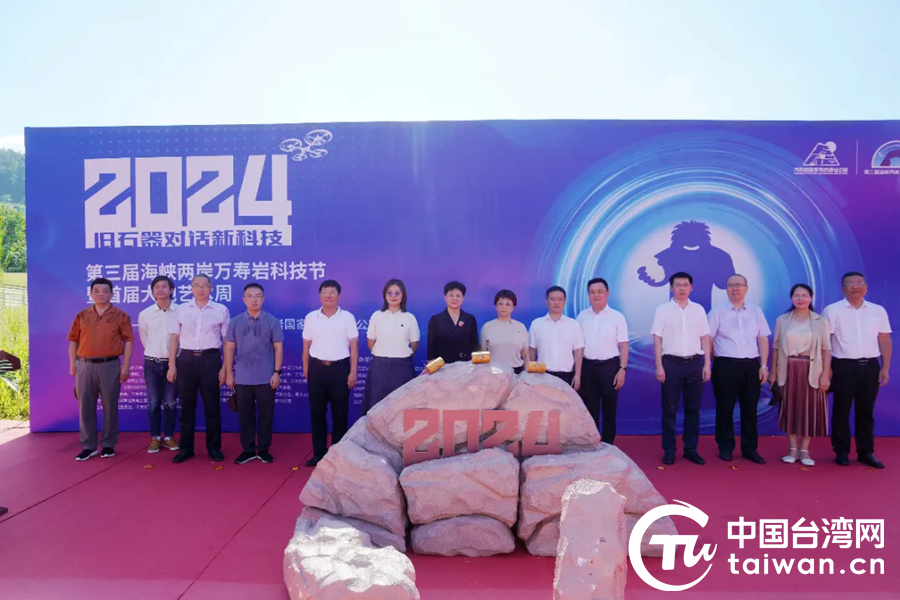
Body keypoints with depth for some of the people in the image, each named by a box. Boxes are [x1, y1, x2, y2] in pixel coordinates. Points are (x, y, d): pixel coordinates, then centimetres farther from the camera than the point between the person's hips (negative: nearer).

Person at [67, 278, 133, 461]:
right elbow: (73, 341, 12)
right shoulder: (82, 316, 9)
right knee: (85, 407, 6)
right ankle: (89, 446, 16)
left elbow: (128, 341, -2)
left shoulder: (120, 316, 0)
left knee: (110, 407, 5)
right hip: (85, 366, 3)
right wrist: (72, 365, 6)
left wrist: (125, 367, -7)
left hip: (110, 365, -3)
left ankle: (108, 445, 16)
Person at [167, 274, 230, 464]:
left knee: (212, 406, 5)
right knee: (186, 406, 8)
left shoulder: (221, 310, 2)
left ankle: (214, 448, 16)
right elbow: (174, 339, 8)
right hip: (186, 359, 2)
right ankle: (186, 448, 19)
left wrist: (225, 367, -3)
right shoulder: (181, 310, 8)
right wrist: (172, 365, 2)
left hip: (210, 359, -2)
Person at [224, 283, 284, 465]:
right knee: (245, 415, 9)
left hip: (266, 378, -1)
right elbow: (229, 348, 6)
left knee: (266, 415, 6)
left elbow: (278, 348, 0)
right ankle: (248, 449, 21)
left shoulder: (272, 321, -1)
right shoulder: (235, 322, 4)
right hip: (242, 379, 2)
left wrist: (277, 372, -6)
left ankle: (263, 449, 19)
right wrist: (229, 373, 3)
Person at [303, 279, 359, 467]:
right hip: (317, 368, 2)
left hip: (340, 368, -2)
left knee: (340, 413, 4)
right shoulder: (311, 318, 5)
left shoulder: (347, 317, -1)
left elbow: (354, 347, 0)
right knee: (317, 413, 7)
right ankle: (319, 453, 18)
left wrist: (353, 372, -5)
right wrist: (306, 371, 6)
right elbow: (306, 346, 10)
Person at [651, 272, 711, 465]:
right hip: (671, 362, -2)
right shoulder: (662, 310, 1)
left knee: (693, 409, 8)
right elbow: (657, 339, -2)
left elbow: (705, 338, 9)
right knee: (669, 409, 3)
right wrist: (659, 366, -8)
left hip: (695, 362, 3)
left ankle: (691, 449, 19)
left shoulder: (699, 310, 8)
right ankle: (669, 450, 11)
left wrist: (707, 364, 2)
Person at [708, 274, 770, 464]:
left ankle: (750, 448, 19)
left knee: (750, 409, 8)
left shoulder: (756, 311, 10)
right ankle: (725, 447, 17)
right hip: (725, 365, -2)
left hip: (751, 365, 2)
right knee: (725, 408, 5)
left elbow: (763, 339, 9)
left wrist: (764, 366, 4)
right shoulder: (717, 312, 2)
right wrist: (708, 365, -1)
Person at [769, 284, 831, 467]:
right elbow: (776, 347, 5)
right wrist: (773, 372, 2)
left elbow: (826, 349, -1)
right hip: (788, 370, 1)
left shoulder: (820, 321, 0)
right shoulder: (782, 320, 3)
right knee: (790, 408, 5)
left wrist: (825, 374, -7)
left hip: (811, 371, -1)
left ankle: (804, 450, 14)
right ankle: (793, 449, 15)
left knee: (809, 409, 3)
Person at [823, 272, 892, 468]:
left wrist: (885, 367, 1)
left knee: (866, 411, 10)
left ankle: (866, 452, 20)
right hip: (843, 366, -3)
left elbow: (884, 340, 8)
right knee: (841, 411, 5)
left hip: (870, 366, 3)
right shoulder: (832, 310, -1)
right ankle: (841, 452, 15)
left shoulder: (878, 311, 8)